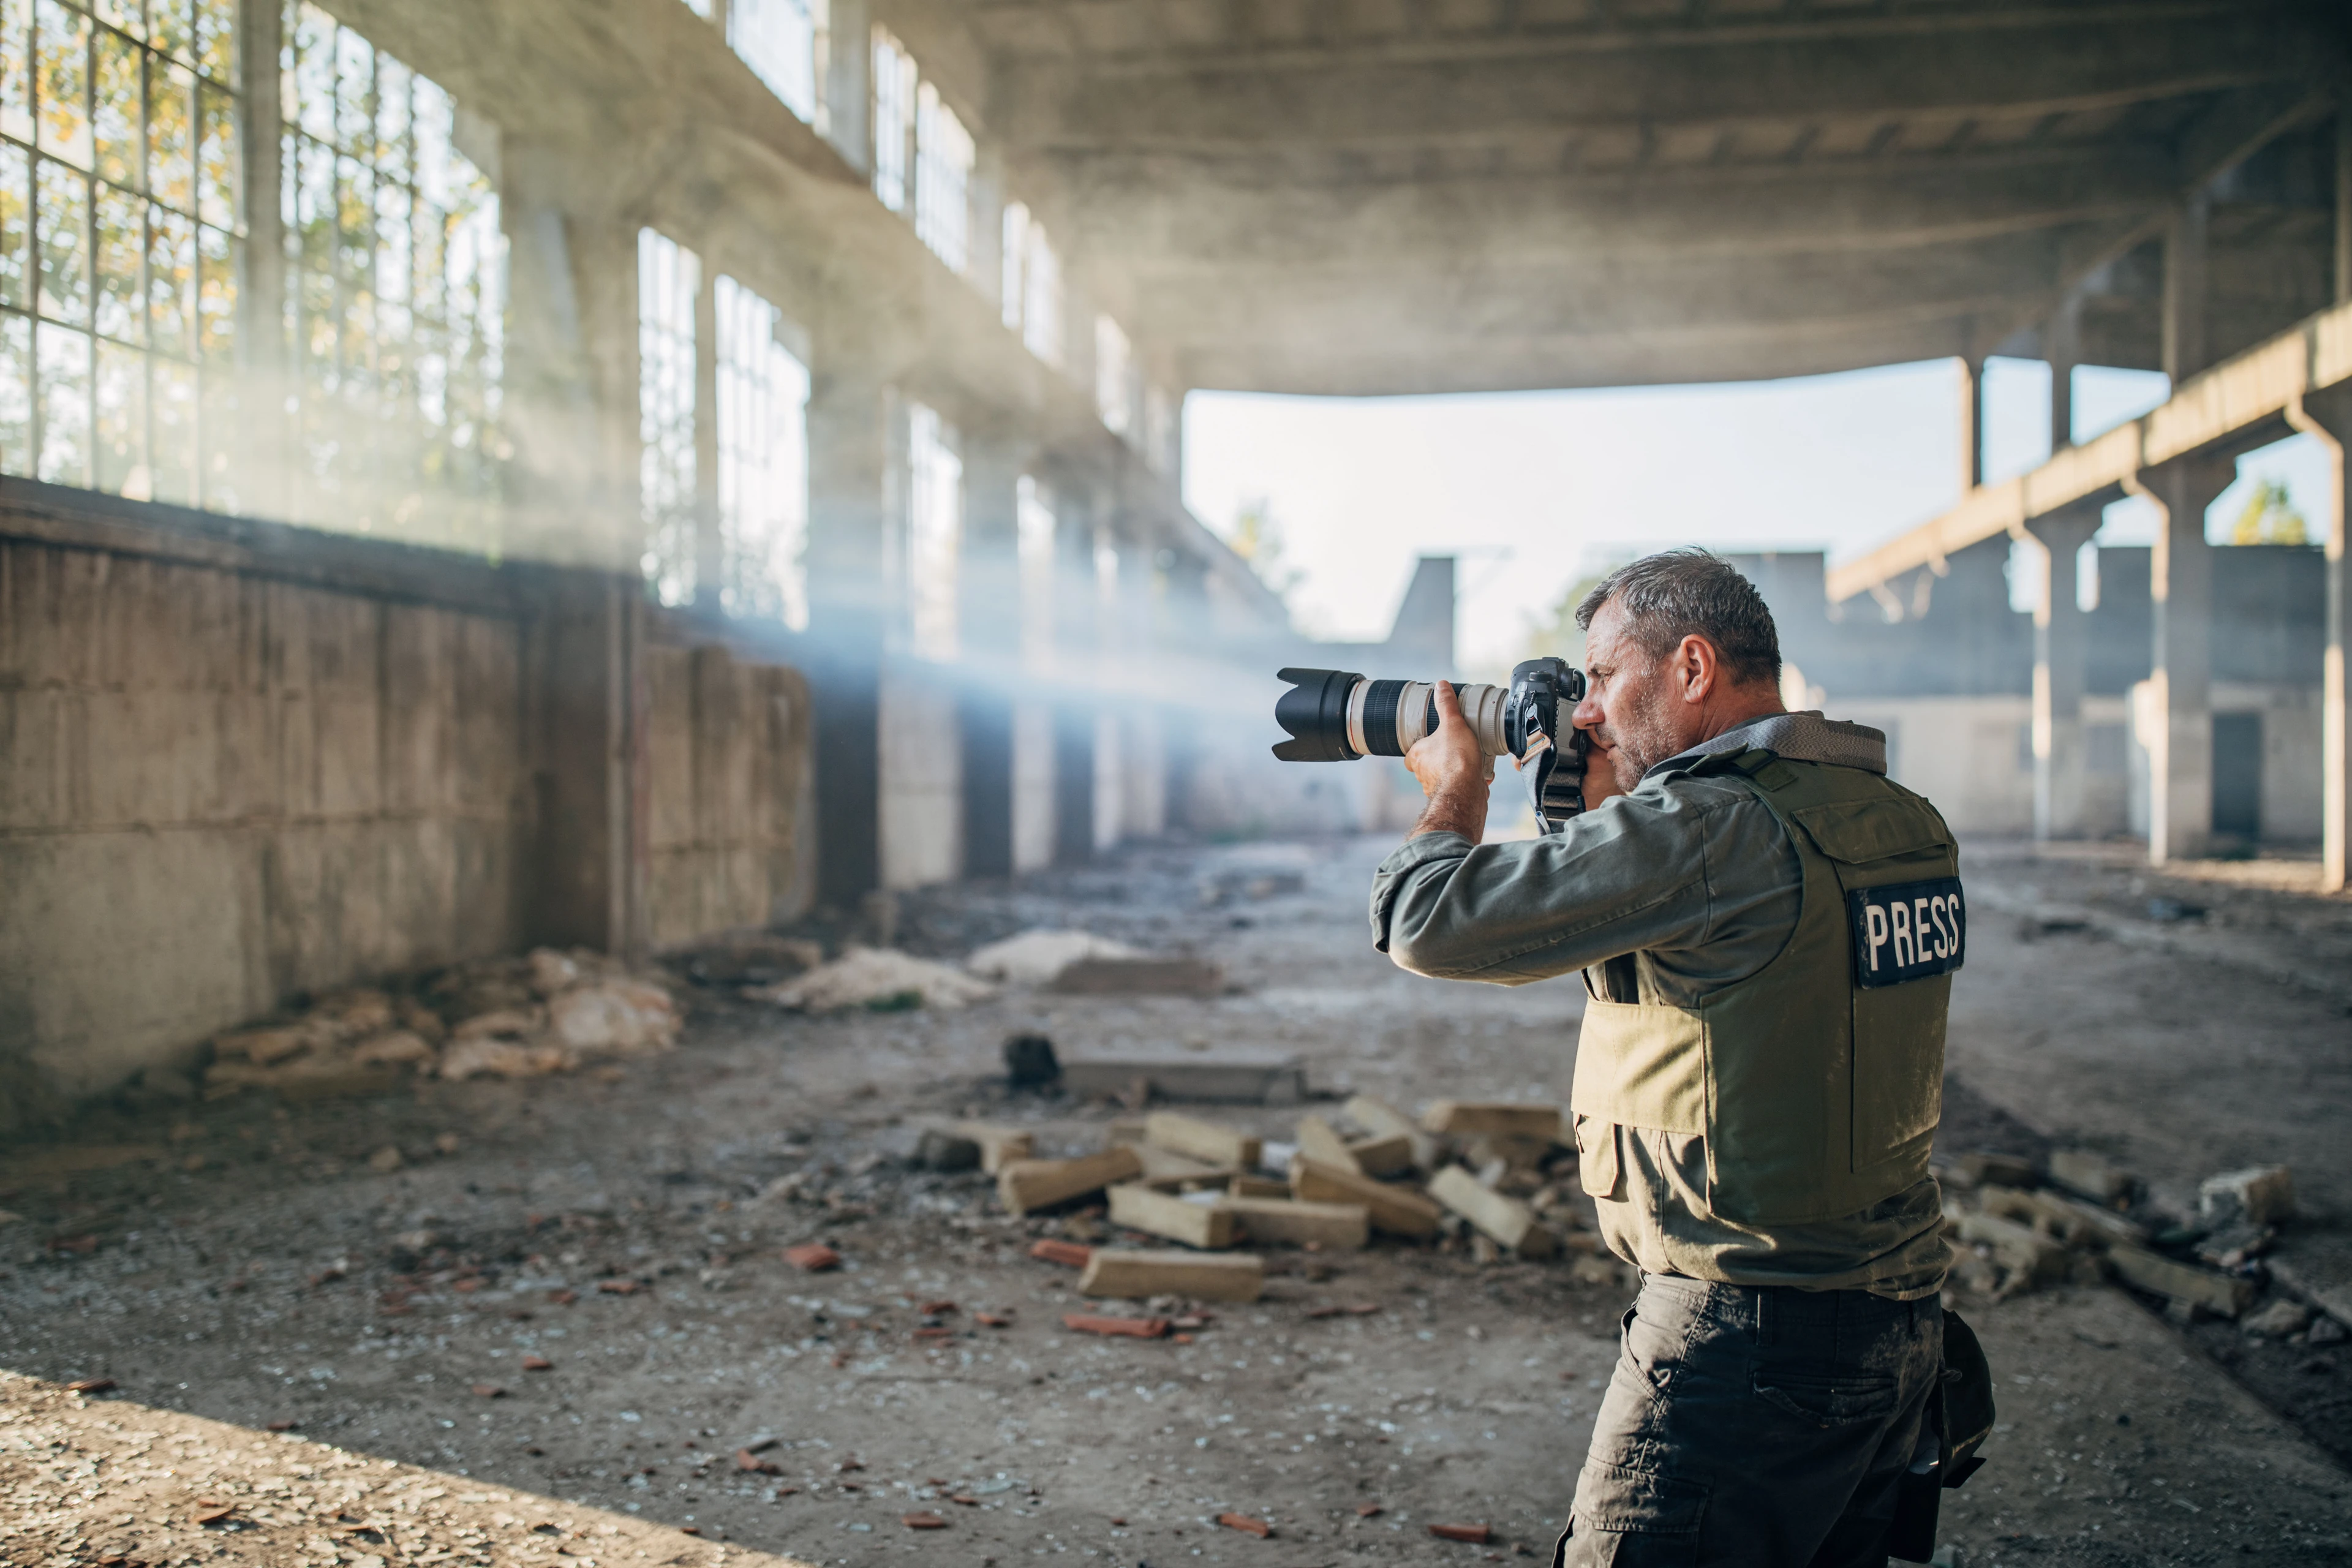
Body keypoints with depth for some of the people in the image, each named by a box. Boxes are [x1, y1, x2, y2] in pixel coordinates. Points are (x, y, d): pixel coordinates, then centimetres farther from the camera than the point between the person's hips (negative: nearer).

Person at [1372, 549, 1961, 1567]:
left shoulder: (1708, 828, -21)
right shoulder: (1906, 825, 6)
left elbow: (1430, 924, -19)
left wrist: (1458, 788, 0)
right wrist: (1603, 808, 11)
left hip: (1749, 1340, -9)